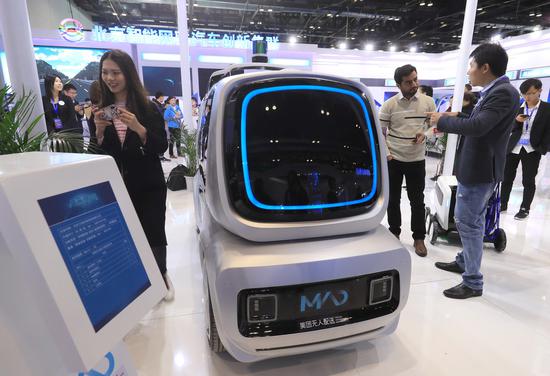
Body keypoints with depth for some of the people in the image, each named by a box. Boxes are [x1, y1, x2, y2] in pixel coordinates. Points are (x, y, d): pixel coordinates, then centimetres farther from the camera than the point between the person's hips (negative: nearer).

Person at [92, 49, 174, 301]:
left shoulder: (148, 108, -4)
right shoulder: (101, 110, 6)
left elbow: (161, 147, -9)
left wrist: (138, 128, -23)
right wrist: (99, 131, -11)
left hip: (148, 185, -2)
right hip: (114, 186, 3)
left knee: (154, 233, 5)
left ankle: (161, 276, 27)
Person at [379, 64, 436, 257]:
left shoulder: (428, 102, 1)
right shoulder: (389, 104, -3)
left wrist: (425, 134, -11)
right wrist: (384, 152, -11)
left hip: (417, 160, 1)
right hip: (393, 160, 0)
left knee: (417, 200, 6)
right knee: (393, 199, 9)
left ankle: (419, 238, 21)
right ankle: (394, 233, 27)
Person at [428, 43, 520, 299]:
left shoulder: (504, 93, -20)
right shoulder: (493, 91, 11)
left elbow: (477, 126, -30)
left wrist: (444, 121, -17)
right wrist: (451, 122, 4)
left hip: (480, 169, -10)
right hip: (476, 167, 10)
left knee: (467, 222, -3)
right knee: (472, 221, 20)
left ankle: (473, 282, 10)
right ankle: (464, 261, 38)